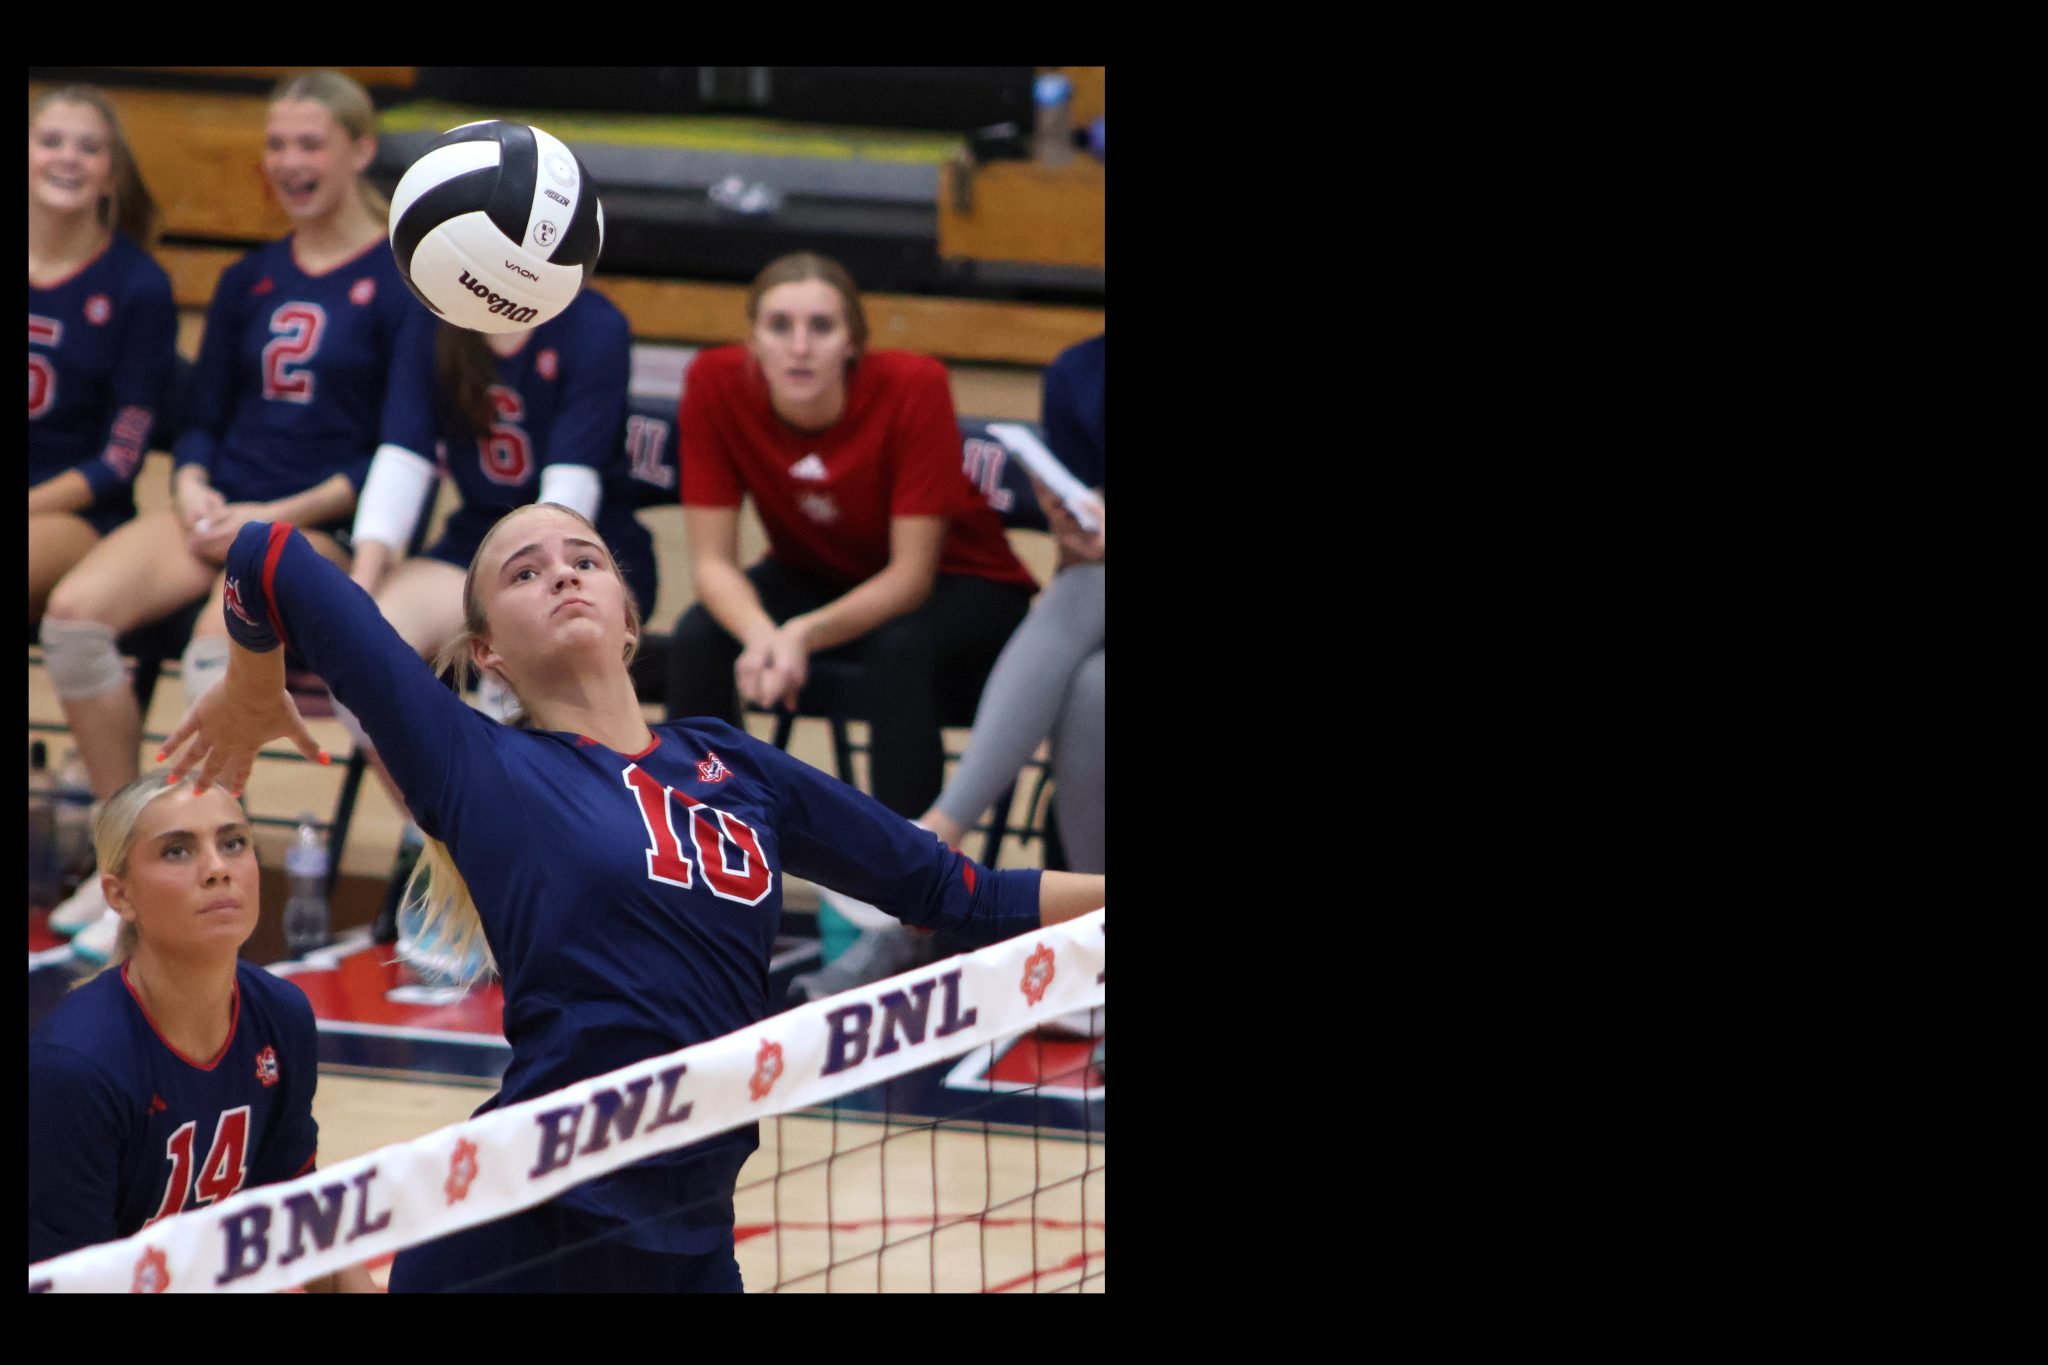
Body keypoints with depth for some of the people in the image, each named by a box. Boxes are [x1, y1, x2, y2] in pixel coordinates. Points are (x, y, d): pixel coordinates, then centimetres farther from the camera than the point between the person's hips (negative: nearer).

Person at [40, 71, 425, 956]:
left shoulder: (401, 283, -1)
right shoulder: (248, 282, 17)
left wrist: (282, 514, -13)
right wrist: (193, 486, -3)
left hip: (322, 525, -5)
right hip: (220, 510, 6)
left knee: (219, 650, -35)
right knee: (74, 611, -23)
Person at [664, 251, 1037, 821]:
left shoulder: (912, 387, -29)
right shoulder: (716, 383, -22)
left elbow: (911, 575, -26)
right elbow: (712, 560, -18)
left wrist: (804, 635, -42)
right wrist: (761, 635, -40)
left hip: (953, 581, -3)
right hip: (813, 573, 3)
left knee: (899, 651, -35)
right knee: (697, 640, -24)